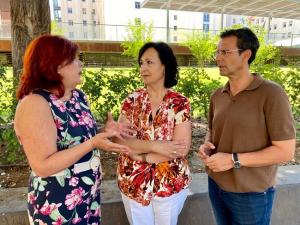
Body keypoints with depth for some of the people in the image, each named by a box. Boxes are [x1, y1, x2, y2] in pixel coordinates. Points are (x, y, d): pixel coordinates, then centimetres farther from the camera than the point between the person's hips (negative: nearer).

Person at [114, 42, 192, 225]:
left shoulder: (180, 103, -11)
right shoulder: (132, 100, -5)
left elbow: (182, 148, -18)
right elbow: (119, 140, -12)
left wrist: (140, 155, -17)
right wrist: (155, 145, -24)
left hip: (170, 183, -1)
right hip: (133, 183, 2)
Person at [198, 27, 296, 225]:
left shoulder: (271, 94, -17)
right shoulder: (217, 96, 0)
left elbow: (285, 151, -17)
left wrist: (233, 160, -22)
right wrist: (206, 146, -8)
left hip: (251, 194, -5)